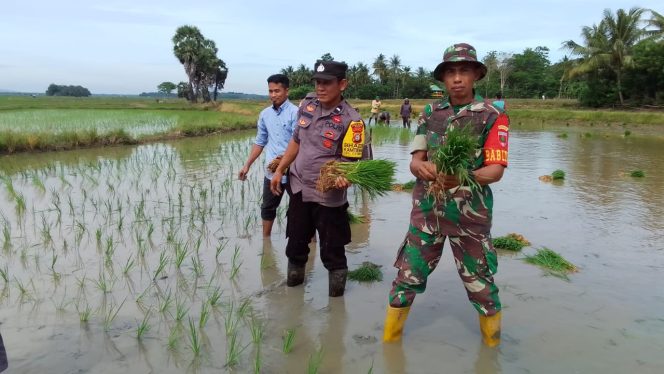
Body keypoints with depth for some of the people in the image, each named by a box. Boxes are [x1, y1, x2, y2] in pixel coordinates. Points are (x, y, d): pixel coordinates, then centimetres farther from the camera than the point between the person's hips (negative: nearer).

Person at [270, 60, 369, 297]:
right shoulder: (307, 106, 3)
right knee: (295, 243, 21)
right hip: (298, 188, 6)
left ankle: (336, 297, 24)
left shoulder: (351, 120, -17)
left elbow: (352, 161, -16)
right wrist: (279, 171, 16)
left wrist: (344, 178, -38)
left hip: (328, 196, -6)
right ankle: (293, 282, 43)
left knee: (331, 251, 5)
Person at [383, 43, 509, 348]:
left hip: (470, 215, -2)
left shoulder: (492, 116, -5)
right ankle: (389, 341, 25)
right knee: (407, 279, 7)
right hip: (426, 211, 3)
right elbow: (415, 160, 3)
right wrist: (422, 168, -22)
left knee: (480, 285, 11)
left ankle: (492, 344, 35)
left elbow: (496, 170, -12)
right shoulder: (430, 113, 6)